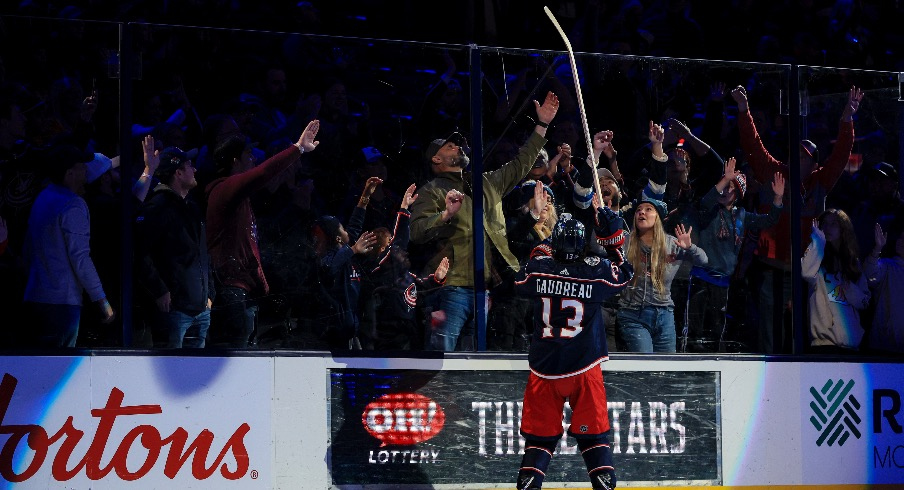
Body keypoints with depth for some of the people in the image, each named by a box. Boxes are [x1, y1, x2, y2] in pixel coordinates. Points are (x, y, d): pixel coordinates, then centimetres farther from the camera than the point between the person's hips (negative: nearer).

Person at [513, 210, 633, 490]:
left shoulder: (539, 268, -9)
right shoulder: (596, 271, -11)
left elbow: (520, 283, 15)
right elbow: (624, 274, 10)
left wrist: (541, 251, 23)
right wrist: (614, 236, 16)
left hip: (544, 370, 1)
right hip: (584, 369, -1)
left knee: (540, 435, 9)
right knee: (593, 433, 9)